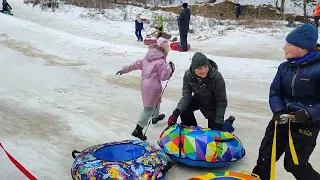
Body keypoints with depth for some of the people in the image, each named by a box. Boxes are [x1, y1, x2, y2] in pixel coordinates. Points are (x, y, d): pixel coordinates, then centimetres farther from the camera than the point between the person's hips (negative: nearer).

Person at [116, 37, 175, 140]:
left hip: (144, 84, 9)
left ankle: (156, 117, 55)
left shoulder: (147, 58, 8)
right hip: (153, 87, -9)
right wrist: (170, 69, 0)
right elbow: (164, 76, -13)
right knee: (149, 109, -3)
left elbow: (136, 64, 14)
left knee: (157, 101, 31)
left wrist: (124, 69, 22)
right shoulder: (161, 62, -15)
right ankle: (138, 130, -1)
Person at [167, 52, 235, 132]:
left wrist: (218, 122, -25)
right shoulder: (188, 75, -24)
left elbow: (222, 102, -24)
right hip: (198, 101, 3)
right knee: (184, 110, -25)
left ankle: (228, 123, 31)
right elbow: (186, 96, -22)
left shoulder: (217, 77, -33)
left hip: (213, 105, -3)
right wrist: (177, 111, -39)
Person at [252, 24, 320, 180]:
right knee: (266, 155, 11)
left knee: (295, 164, 0)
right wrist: (278, 111, -16)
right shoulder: (285, 67, 1)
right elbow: (275, 92, 0)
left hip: (306, 124, -5)